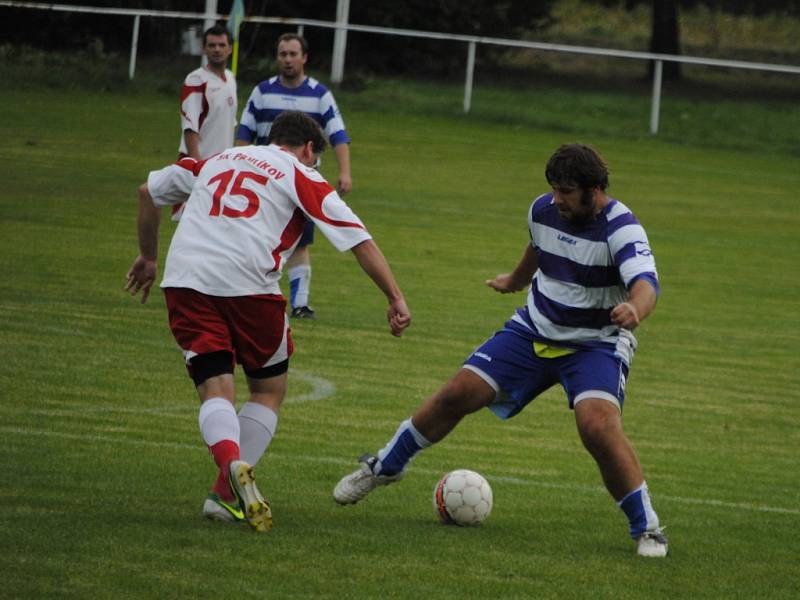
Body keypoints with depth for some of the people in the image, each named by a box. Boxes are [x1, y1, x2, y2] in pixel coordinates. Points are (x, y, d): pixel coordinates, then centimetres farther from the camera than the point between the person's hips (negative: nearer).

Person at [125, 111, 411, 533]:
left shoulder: (216, 161, 27)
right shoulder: (302, 177, 12)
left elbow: (149, 191, 34)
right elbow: (358, 239, 5)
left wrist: (148, 256, 45)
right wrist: (395, 299, 7)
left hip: (184, 280, 3)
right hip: (249, 284, -3)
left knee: (215, 391, 0)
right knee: (269, 391, 15)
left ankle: (231, 464, -32)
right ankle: (225, 494, 1)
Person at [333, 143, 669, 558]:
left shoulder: (621, 228, -25)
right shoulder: (543, 210, -6)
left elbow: (646, 283, -42)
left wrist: (634, 310, -66)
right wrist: (517, 280, 39)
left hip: (596, 345, -5)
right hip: (534, 331, 5)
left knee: (597, 425, -30)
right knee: (458, 394, -3)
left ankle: (647, 528, -13)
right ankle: (384, 466, 21)